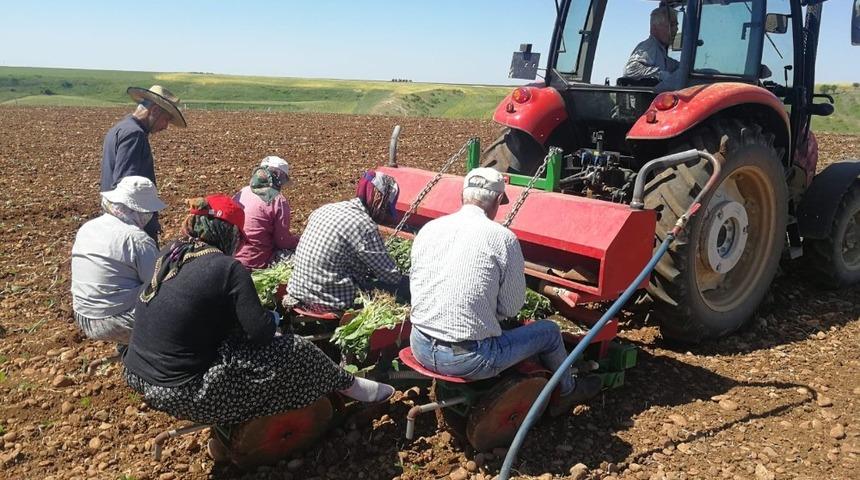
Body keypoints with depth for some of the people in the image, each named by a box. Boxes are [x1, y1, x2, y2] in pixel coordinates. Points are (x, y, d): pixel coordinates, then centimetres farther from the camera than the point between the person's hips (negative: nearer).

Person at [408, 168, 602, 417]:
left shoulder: (428, 229, 1)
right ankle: (567, 391, 44)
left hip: (420, 348, 6)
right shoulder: (503, 238, -12)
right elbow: (512, 307, -4)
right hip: (468, 360, -5)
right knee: (549, 331, 17)